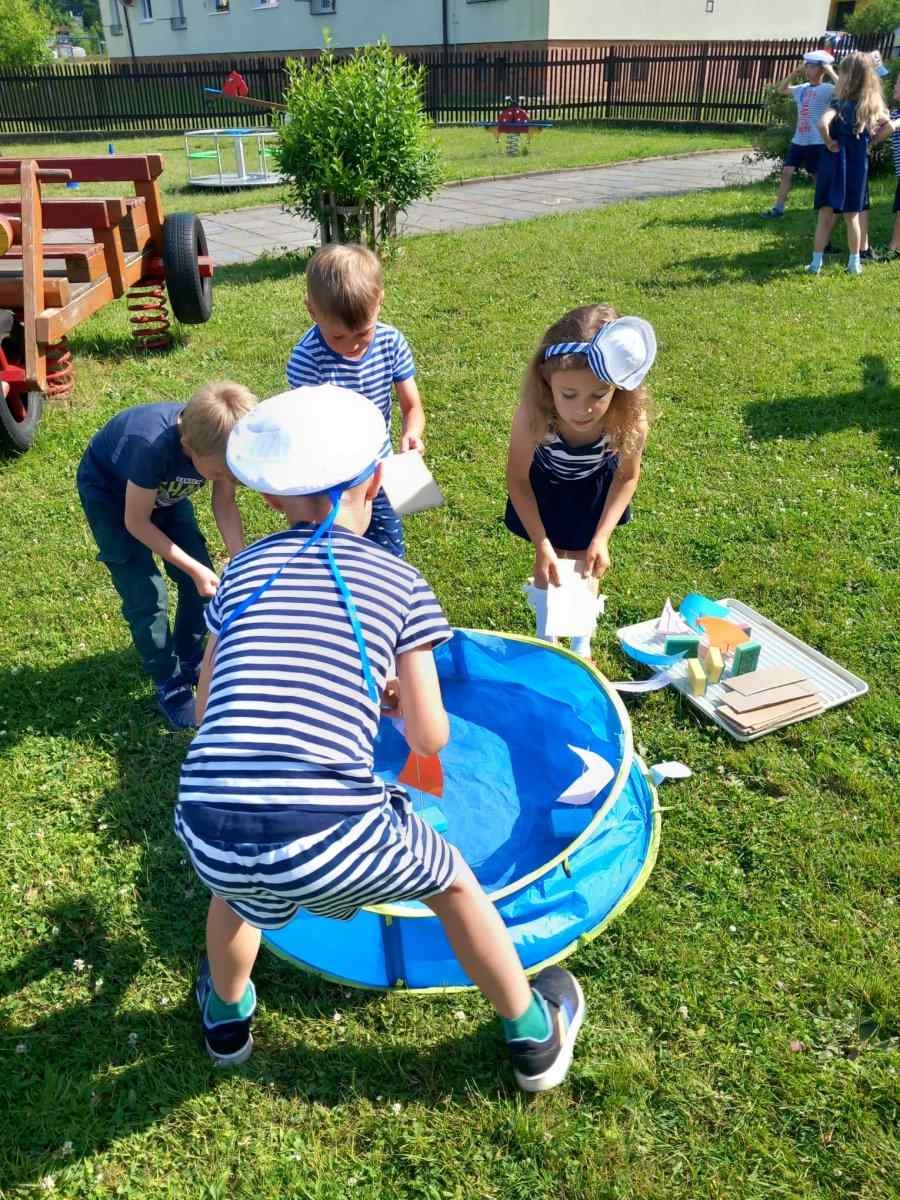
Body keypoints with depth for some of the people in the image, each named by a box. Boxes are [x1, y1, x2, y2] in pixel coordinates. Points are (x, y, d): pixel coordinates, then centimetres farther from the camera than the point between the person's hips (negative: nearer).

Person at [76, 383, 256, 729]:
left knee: (201, 582, 3)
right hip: (108, 490, -5)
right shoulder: (153, 446, -44)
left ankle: (190, 662, 27)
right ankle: (171, 687, 13)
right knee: (145, 597, -8)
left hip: (164, 488, 5)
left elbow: (224, 503, -12)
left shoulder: (220, 444, -29)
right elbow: (137, 523, -28)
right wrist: (194, 568, -28)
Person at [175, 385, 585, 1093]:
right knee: (452, 882, 28)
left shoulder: (244, 570, 14)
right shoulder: (401, 582, 7)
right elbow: (429, 739, 10)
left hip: (209, 838, 3)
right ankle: (536, 1036, 49)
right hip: (330, 846, -2)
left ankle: (226, 1018, 64)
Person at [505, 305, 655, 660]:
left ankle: (582, 647, 39)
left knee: (586, 566, 13)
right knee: (549, 566, 10)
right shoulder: (532, 415, -43)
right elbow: (518, 478, -22)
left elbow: (627, 476, -16)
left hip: (595, 488, 1)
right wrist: (542, 543, -23)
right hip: (545, 486, -1)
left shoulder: (631, 419, -40)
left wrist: (601, 538, -20)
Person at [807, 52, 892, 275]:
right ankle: (854, 263, 17)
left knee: (825, 215, 4)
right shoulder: (871, 104, 4)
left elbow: (822, 124, -30)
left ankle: (816, 263, 3)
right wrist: (870, 142, 13)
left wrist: (829, 143, -15)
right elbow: (888, 127, 12)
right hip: (859, 166, 4)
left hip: (836, 163, -4)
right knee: (852, 216, 13)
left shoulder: (841, 103, -12)